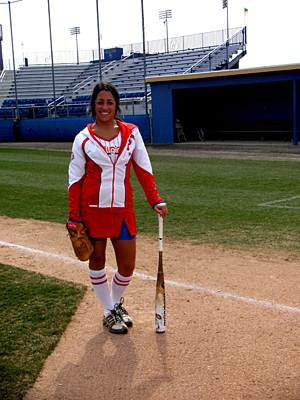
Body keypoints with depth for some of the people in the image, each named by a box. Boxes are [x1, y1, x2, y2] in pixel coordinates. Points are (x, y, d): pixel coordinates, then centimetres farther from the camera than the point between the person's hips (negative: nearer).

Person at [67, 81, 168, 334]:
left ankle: (117, 303, 32)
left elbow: (143, 169, 7)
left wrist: (155, 200, -2)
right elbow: (75, 179, 1)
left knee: (128, 265, 3)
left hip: (123, 208, 2)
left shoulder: (131, 133, 4)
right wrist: (74, 218, -3)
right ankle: (109, 312, 26)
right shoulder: (83, 139, -1)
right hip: (92, 208, -1)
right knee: (97, 259, 8)